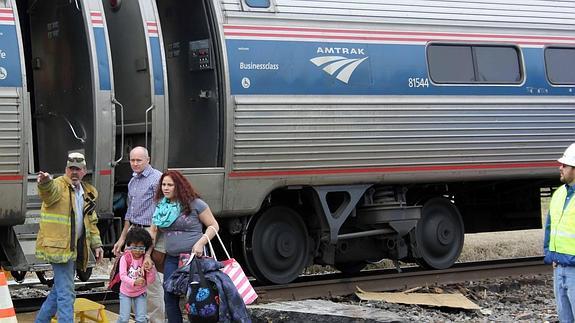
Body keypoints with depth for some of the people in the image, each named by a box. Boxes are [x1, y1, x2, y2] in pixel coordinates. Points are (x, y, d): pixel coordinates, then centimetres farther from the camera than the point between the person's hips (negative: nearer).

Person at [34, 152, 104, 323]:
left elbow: (91, 223, 24)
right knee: (66, 293, -10)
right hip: (60, 246, -8)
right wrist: (45, 182, -58)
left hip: (74, 248, 8)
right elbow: (49, 191, -35)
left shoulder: (87, 193, 16)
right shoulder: (58, 187, -9)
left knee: (60, 289, 18)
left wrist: (96, 244, 13)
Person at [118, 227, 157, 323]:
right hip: (126, 292, -1)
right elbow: (122, 276, -24)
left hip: (140, 293, 1)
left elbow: (151, 280, -10)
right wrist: (134, 282, -41)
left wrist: (151, 268, -27)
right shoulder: (125, 258, -13)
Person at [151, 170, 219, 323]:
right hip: (171, 259, 5)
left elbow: (213, 226, -3)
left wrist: (201, 242, -18)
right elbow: (153, 232, 14)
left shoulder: (194, 204, -6)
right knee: (170, 298, 2)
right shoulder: (161, 207, 10)